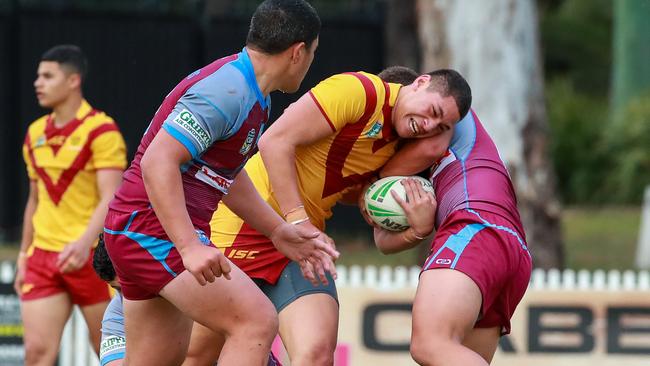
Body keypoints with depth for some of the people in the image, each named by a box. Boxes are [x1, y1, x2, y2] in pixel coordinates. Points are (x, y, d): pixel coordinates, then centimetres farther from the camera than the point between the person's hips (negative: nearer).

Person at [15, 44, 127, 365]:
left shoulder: (101, 131, -9)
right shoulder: (35, 134, 12)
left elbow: (111, 200, -18)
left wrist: (85, 243, -32)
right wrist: (23, 256, 19)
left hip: (92, 257, -5)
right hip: (43, 256, 5)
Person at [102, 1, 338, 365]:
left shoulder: (253, 97, 13)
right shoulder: (228, 90, -20)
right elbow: (157, 162, -26)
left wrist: (278, 230, 16)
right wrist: (190, 247, -32)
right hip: (153, 229, -11)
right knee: (258, 321, -18)